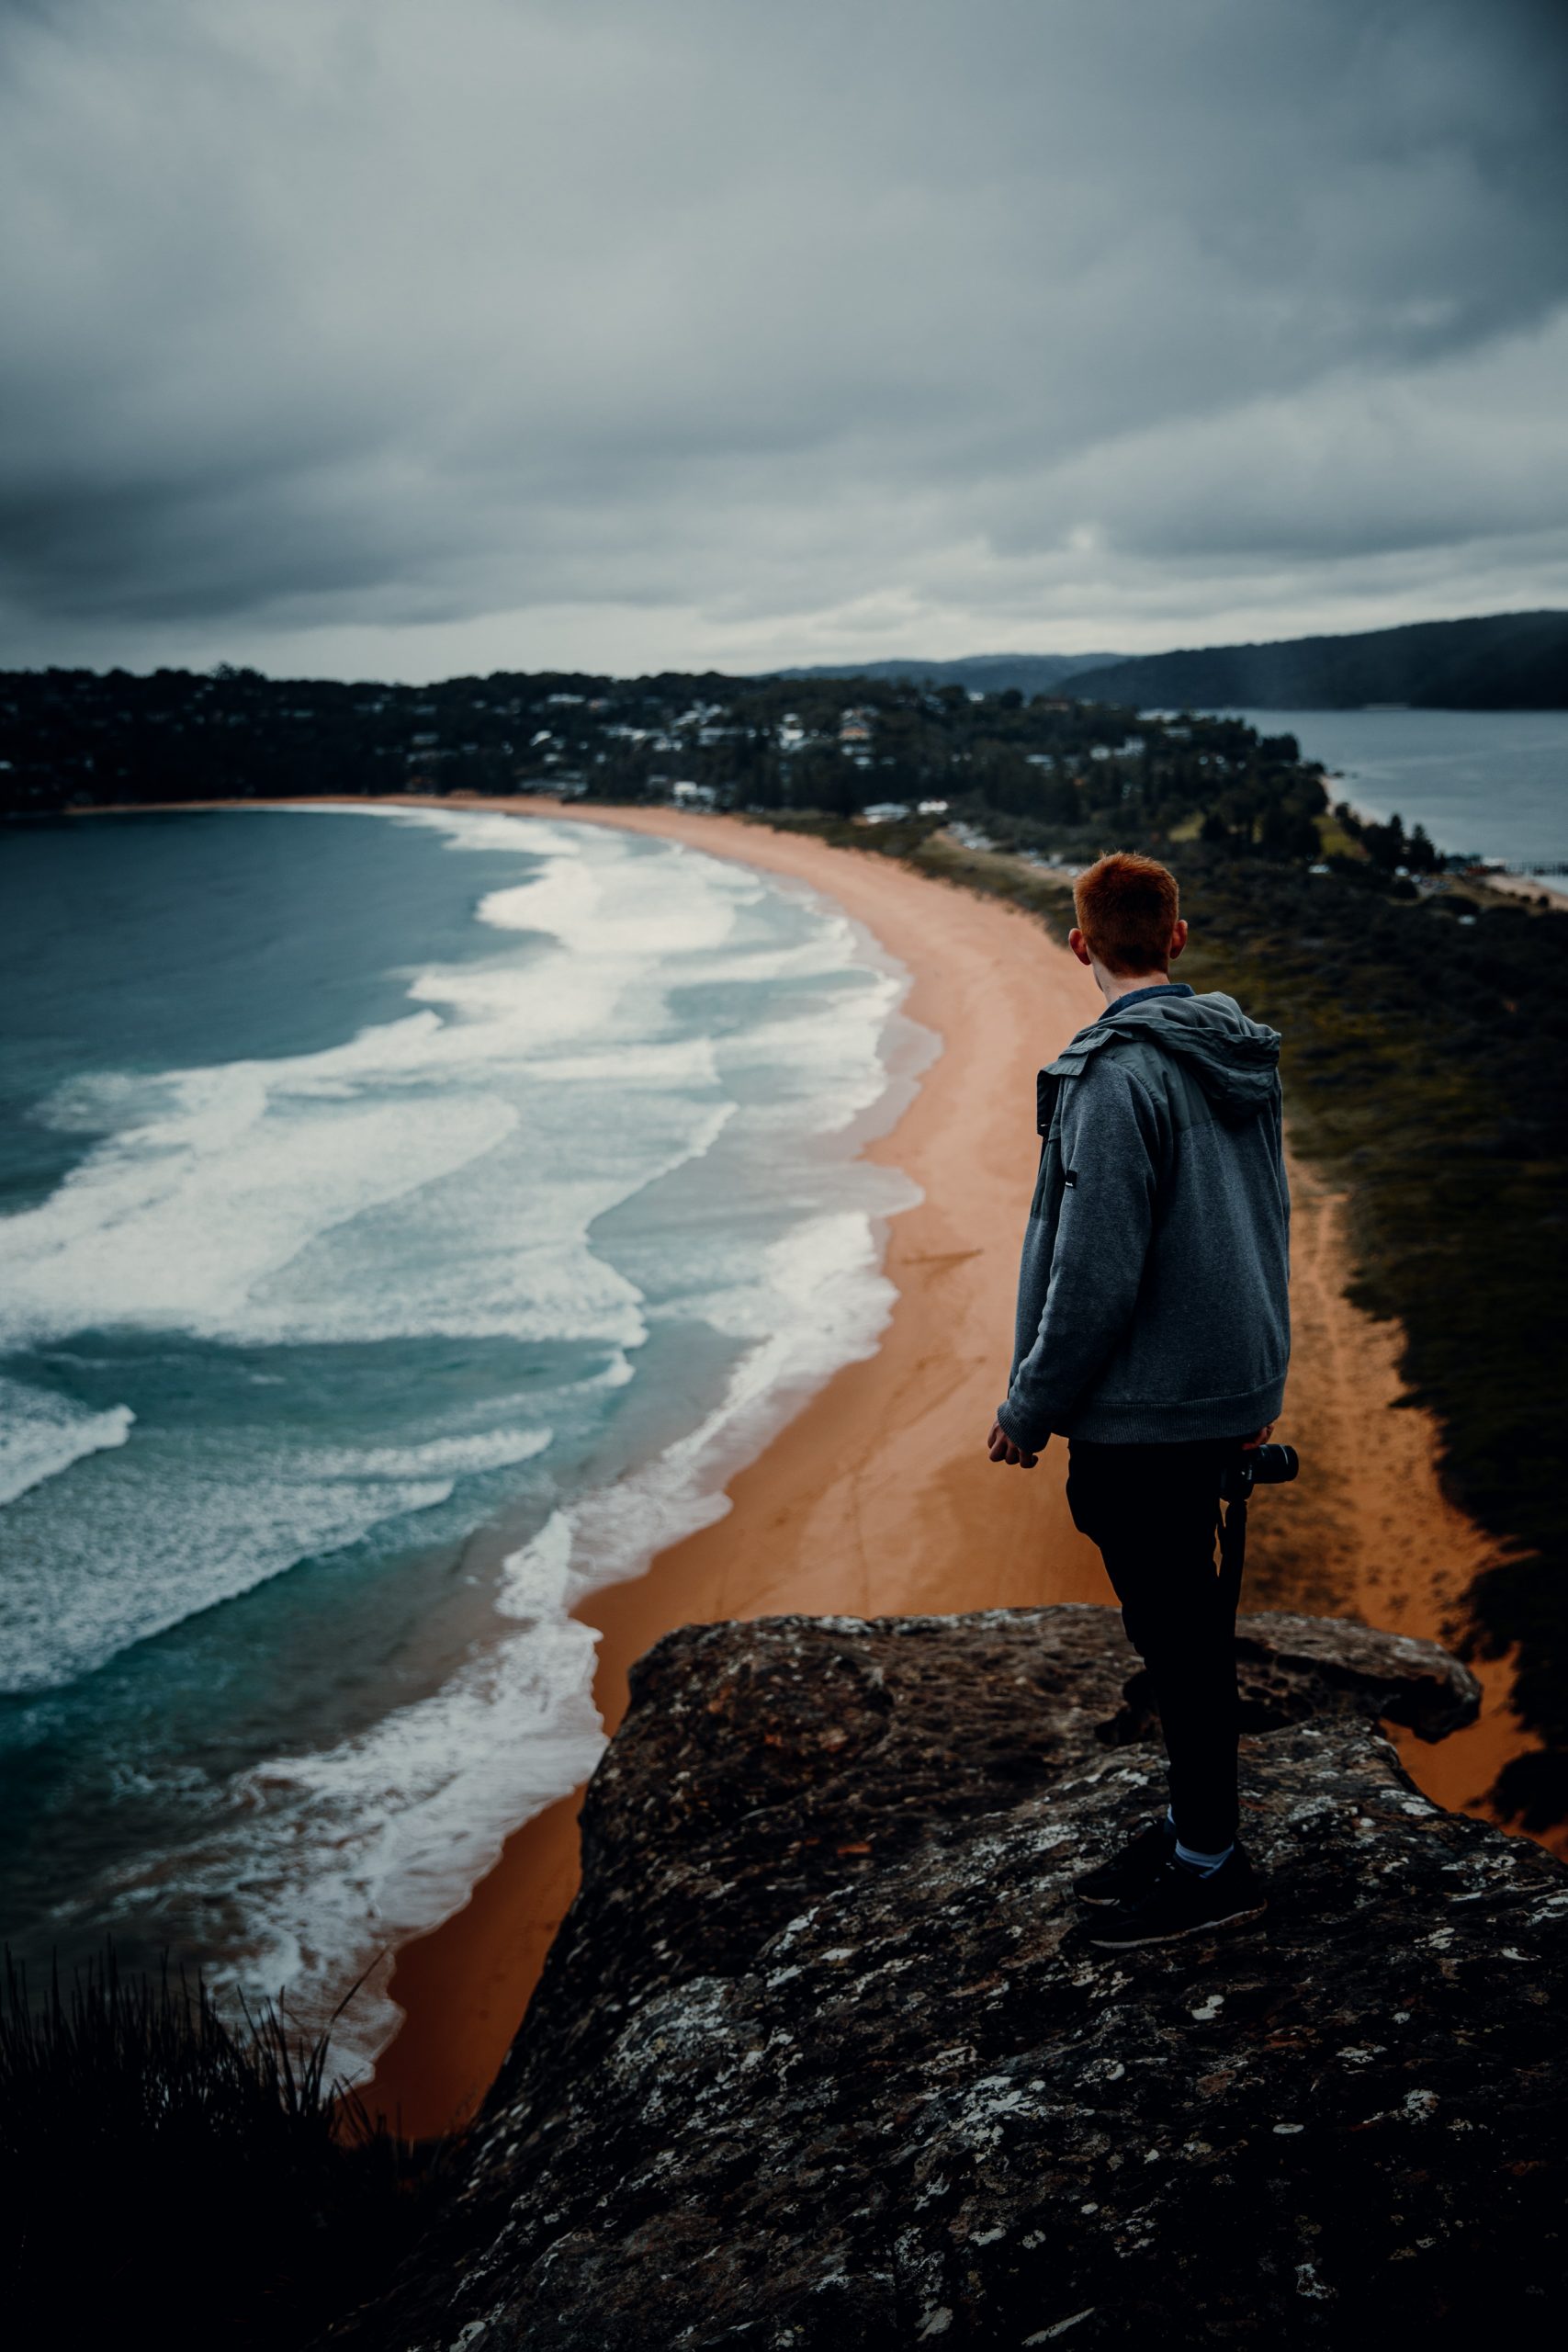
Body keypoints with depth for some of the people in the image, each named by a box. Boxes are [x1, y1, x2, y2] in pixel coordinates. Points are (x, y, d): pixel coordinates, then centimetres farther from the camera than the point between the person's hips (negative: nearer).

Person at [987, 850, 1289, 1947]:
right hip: (1232, 1391, 9)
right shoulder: (1243, 1055, 7)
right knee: (1189, 1614, 19)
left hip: (1145, 1409, -9)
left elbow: (1095, 1273, -23)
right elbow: (1268, 1227, 15)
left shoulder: (1120, 1073, -21)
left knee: (1174, 1631, 3)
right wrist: (1260, 1371, 24)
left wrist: (1028, 1409, -12)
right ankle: (1198, 1826, 32)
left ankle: (1211, 1865, 17)